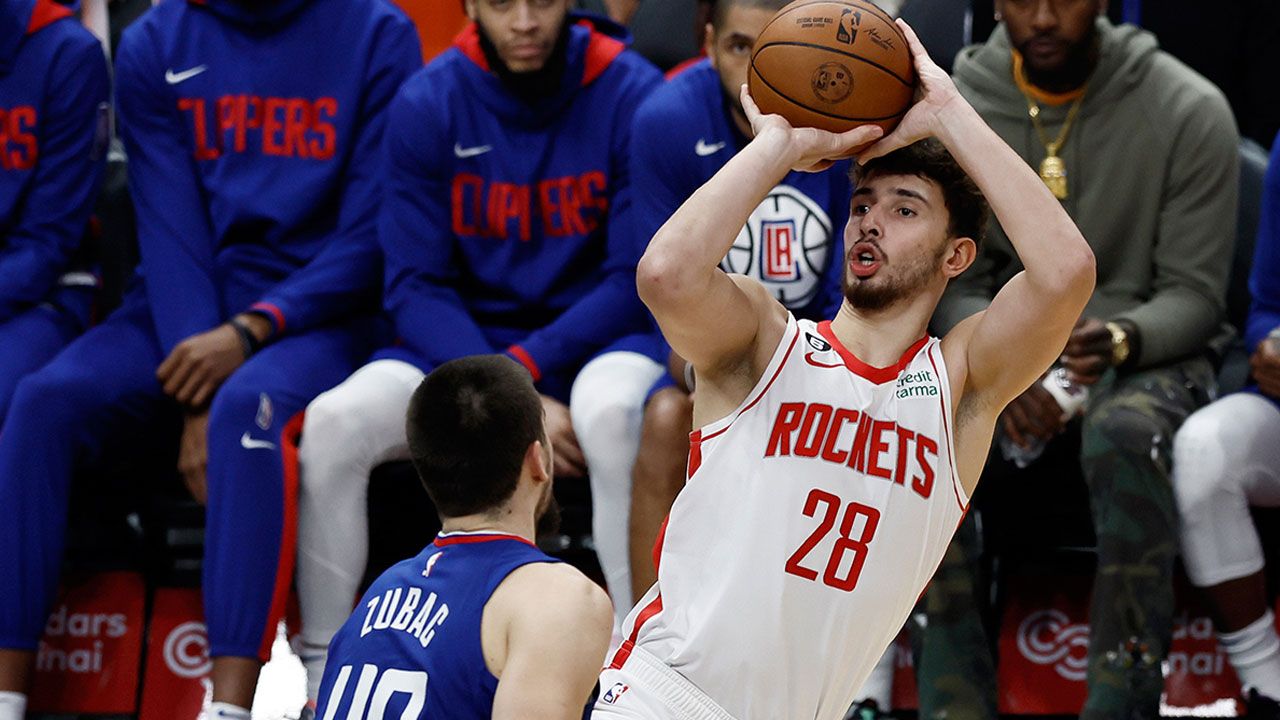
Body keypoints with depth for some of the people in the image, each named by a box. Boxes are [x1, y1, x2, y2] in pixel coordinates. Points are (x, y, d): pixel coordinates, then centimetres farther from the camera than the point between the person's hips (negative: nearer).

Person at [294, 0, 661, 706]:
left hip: (588, 342, -2)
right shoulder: (427, 106, -3)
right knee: (332, 424, -26)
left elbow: (639, 279, -9)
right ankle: (322, 681, -16)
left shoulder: (632, 96, -8)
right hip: (456, 348, 2)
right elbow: (416, 285, -4)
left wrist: (523, 368, -20)